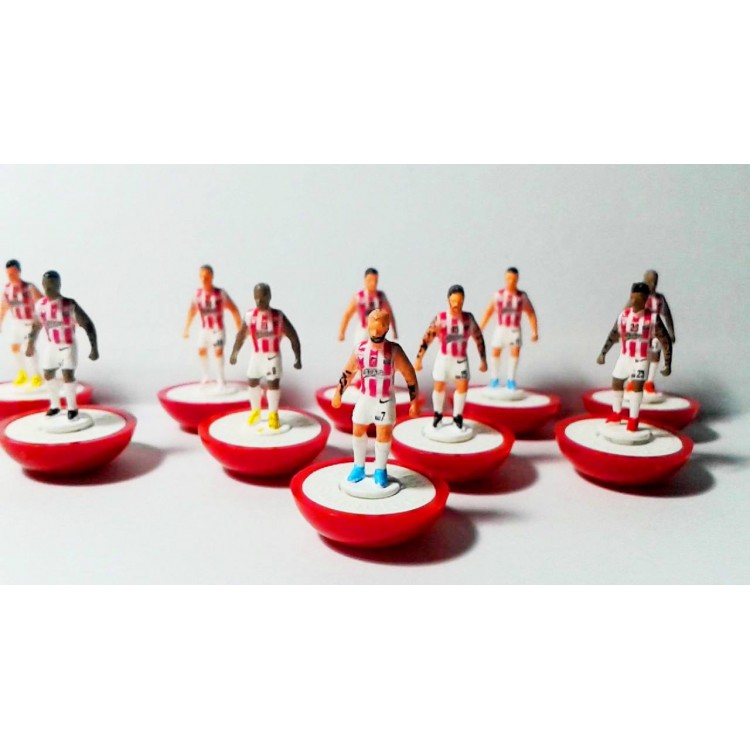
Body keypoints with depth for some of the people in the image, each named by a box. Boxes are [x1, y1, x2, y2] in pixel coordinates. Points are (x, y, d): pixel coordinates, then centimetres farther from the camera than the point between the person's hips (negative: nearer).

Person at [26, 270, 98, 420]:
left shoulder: (69, 305, -24)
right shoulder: (40, 305, -9)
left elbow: (88, 324, -20)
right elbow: (36, 325, 10)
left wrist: (94, 348, -24)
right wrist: (31, 344, 18)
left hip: (68, 345, -5)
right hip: (51, 345, 5)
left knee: (68, 375, -15)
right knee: (48, 374, 13)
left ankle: (72, 407, 5)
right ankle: (55, 405, 33)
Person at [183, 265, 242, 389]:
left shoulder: (220, 293, -22)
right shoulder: (197, 293, -11)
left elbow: (233, 309, -13)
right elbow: (192, 311, 3)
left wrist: (240, 328, -10)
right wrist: (186, 329, 8)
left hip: (218, 328, -4)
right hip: (204, 328, 4)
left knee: (218, 352, -15)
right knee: (201, 351, 13)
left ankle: (220, 379, 1)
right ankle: (206, 375, 37)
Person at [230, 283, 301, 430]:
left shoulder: (278, 316, -17)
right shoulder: (249, 315, -9)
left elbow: (293, 337, -12)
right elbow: (241, 334, 6)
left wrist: (298, 358, -16)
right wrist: (234, 353, 8)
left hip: (273, 355, -3)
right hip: (256, 355, 3)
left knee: (273, 383, -5)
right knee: (252, 382, 12)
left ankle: (273, 414, 14)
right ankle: (255, 410, 34)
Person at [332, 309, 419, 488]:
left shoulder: (394, 350, -17)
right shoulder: (360, 349, -8)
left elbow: (410, 375, -11)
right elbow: (348, 372, 6)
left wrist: (414, 401, -10)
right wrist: (338, 393, 11)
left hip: (385, 400, -3)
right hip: (364, 398, 3)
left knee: (383, 435, 0)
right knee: (358, 432, 11)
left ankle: (380, 470, 22)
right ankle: (359, 467, 31)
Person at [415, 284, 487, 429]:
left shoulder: (468, 318, -8)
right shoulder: (440, 318, -14)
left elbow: (479, 338, 2)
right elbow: (427, 338, -9)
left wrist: (483, 360, 4)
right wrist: (418, 358, -11)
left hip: (461, 359, 1)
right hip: (444, 357, -1)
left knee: (463, 387, -5)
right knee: (439, 387, 6)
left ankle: (457, 416, 15)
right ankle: (437, 414, 28)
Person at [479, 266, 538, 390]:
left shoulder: (522, 296, -5)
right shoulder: (498, 294, -6)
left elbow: (531, 314, 2)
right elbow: (489, 311, 1)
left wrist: (535, 331, -5)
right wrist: (480, 329, -1)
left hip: (515, 330, 0)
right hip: (501, 328, 0)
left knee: (515, 351, -15)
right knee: (495, 352, -7)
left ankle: (511, 380, -4)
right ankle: (495, 379, 11)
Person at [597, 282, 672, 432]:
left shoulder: (653, 318, -15)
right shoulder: (623, 315, -4)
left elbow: (666, 341, -8)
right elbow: (613, 335, 9)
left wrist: (667, 364, -11)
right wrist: (602, 353, 6)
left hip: (641, 359, -4)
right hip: (624, 356, 4)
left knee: (637, 385, -12)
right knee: (616, 383, 9)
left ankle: (633, 419, 2)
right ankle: (616, 413, 29)